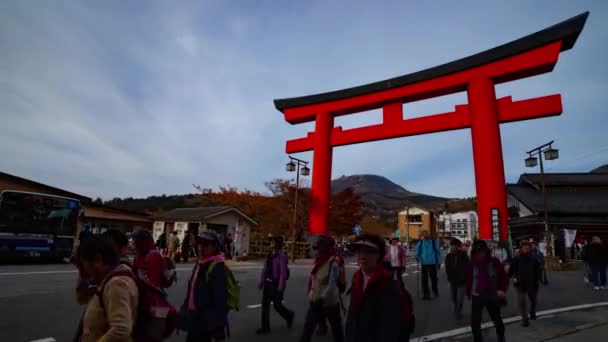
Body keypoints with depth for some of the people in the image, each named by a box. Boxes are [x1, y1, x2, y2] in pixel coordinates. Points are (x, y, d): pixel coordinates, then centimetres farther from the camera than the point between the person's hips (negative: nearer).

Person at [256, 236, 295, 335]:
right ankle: (265, 328, 17)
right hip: (268, 283, 7)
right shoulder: (270, 254, 6)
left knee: (277, 305, 6)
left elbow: (283, 272, -20)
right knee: (265, 304, 6)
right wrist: (261, 282, 12)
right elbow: (265, 269, 11)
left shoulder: (282, 256, -17)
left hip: (277, 284, -7)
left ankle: (289, 316, 35)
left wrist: (280, 287, -21)